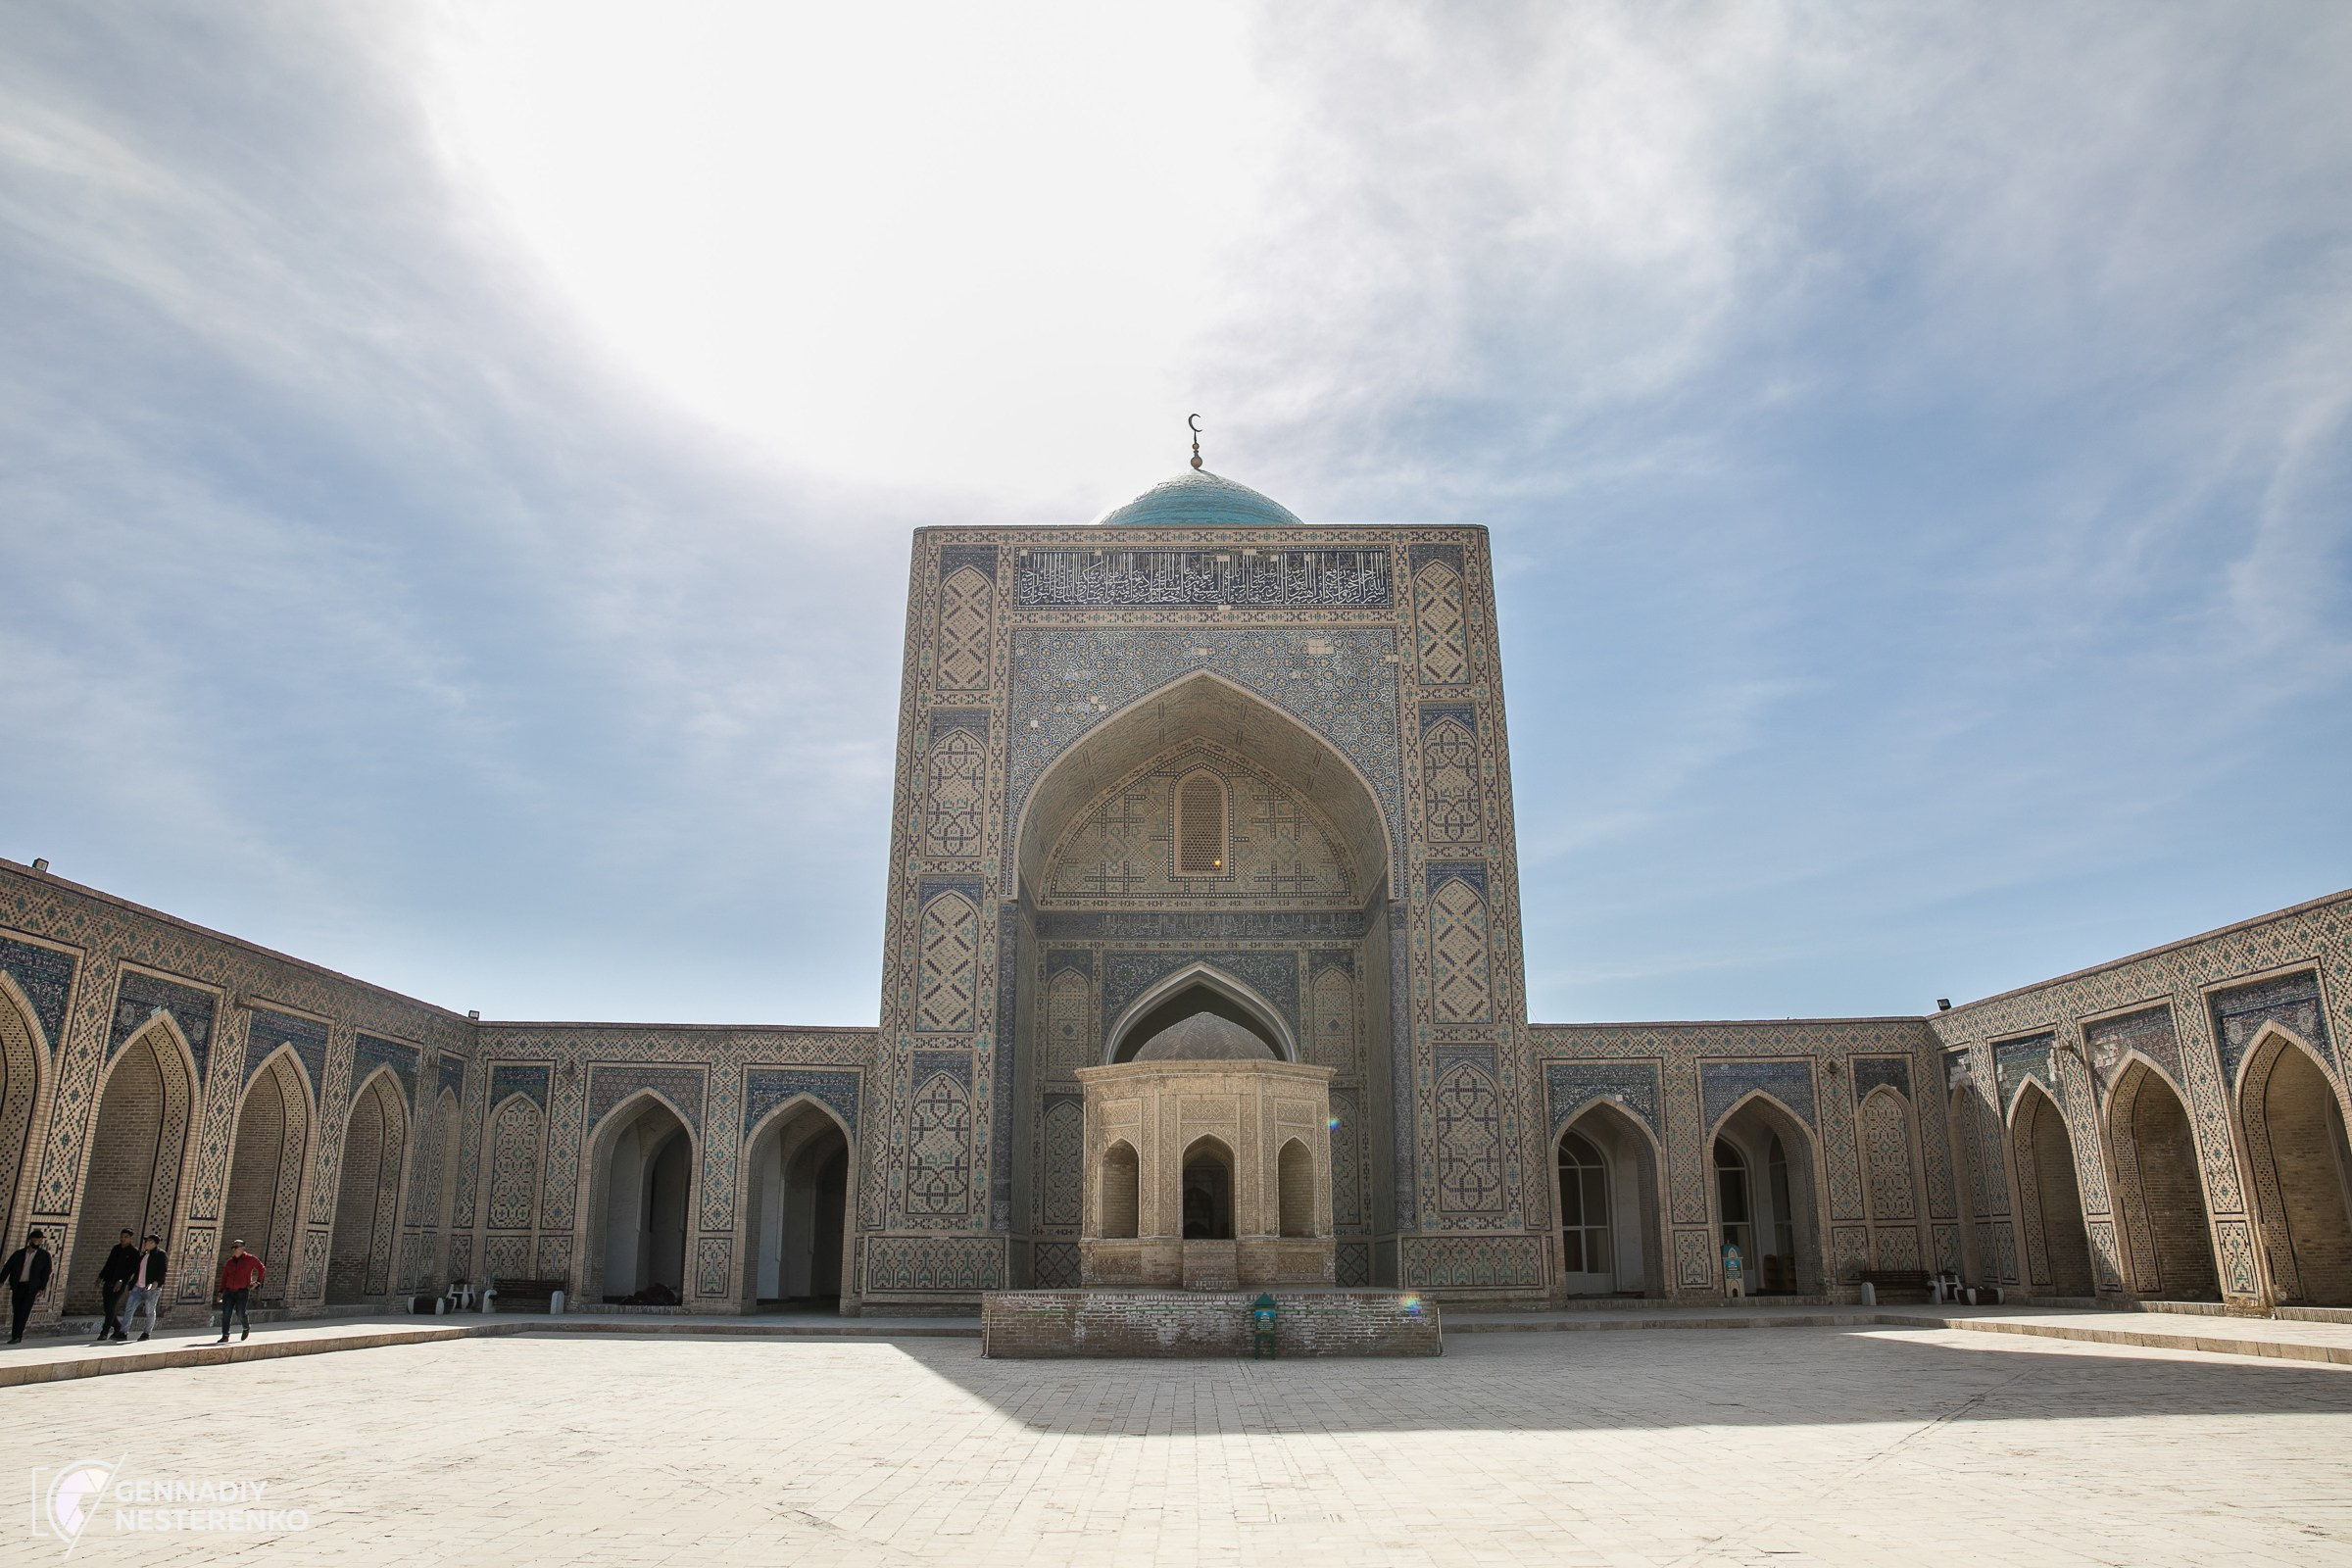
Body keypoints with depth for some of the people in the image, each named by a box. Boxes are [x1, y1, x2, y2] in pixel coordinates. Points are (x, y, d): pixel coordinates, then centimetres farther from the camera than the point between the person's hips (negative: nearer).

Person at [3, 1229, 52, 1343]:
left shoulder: (44, 1255, 4)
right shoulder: (18, 1253, 9)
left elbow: (46, 1273, 1)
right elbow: (7, 1267, 4)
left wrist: (41, 1289, -9)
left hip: (31, 1287, -2)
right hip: (17, 1287, 2)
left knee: (23, 1312, -13)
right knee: (16, 1312, 4)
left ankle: (17, 1336, -13)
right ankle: (15, 1337, 15)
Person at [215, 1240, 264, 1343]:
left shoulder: (250, 1259, -1)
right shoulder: (230, 1262, 10)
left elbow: (261, 1268, 7)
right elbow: (224, 1277, 10)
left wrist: (258, 1281, -1)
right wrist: (221, 1292, 4)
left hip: (243, 1291, -4)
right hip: (229, 1291, 4)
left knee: (240, 1313, -10)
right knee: (225, 1313, -6)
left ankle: (247, 1327, 19)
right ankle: (225, 1336, 0)